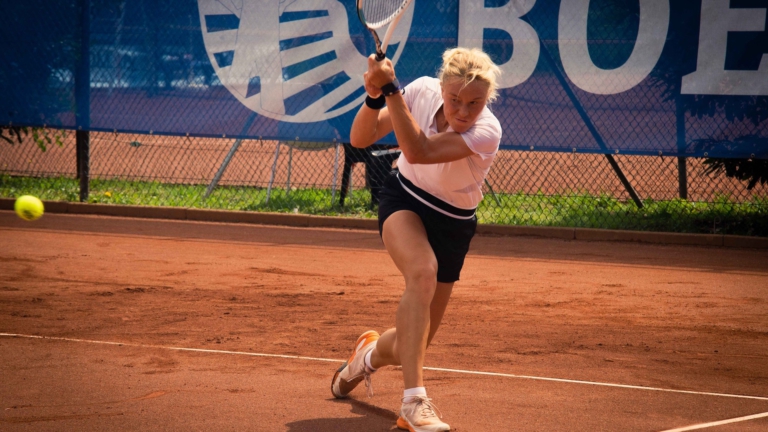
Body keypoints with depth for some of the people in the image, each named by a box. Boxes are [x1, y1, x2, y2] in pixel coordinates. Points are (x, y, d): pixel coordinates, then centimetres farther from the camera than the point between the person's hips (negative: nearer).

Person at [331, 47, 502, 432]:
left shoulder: (487, 133, -28)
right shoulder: (422, 91, -18)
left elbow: (418, 151, -40)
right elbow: (360, 139, -15)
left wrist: (391, 89, -44)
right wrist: (374, 97, -34)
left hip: (452, 226, 0)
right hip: (403, 200, 0)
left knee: (412, 344, 2)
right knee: (423, 271, -35)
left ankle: (371, 353, 41)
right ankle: (414, 400, -39)